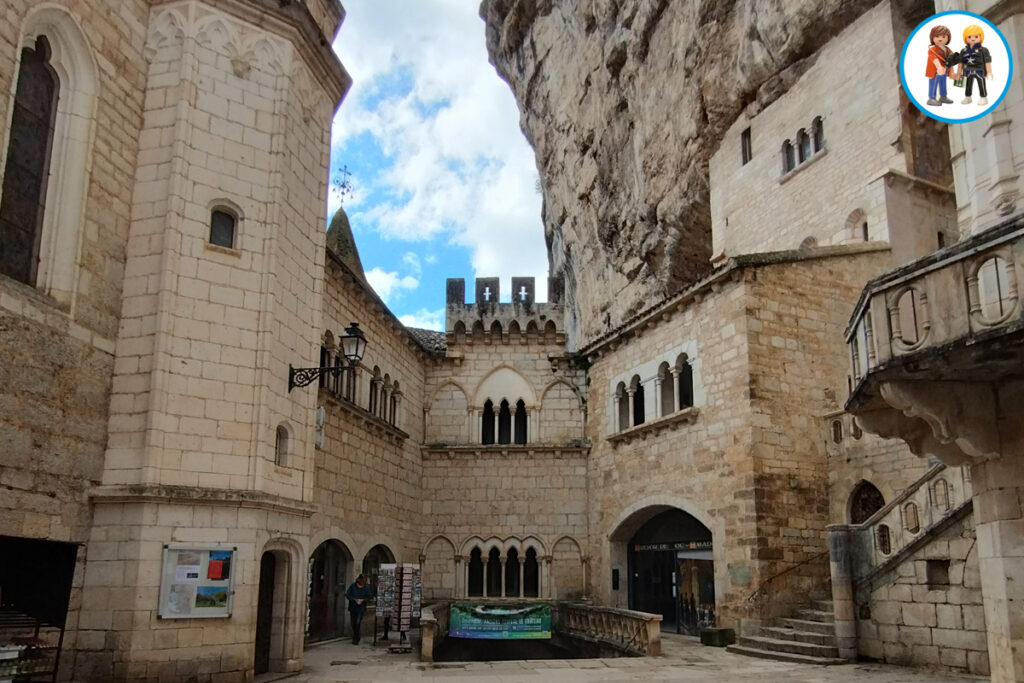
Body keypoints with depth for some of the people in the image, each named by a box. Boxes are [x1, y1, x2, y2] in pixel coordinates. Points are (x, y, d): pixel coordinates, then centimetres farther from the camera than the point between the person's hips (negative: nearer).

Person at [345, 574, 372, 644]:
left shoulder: (366, 587, -6)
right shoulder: (352, 586, -8)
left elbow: (369, 596, 3)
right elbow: (347, 594, -5)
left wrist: (363, 600, -15)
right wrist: (354, 599, -18)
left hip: (361, 607, -2)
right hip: (353, 607, 2)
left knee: (358, 623, -13)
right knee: (353, 623, 8)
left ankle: (355, 639, -3)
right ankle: (356, 638, 28)